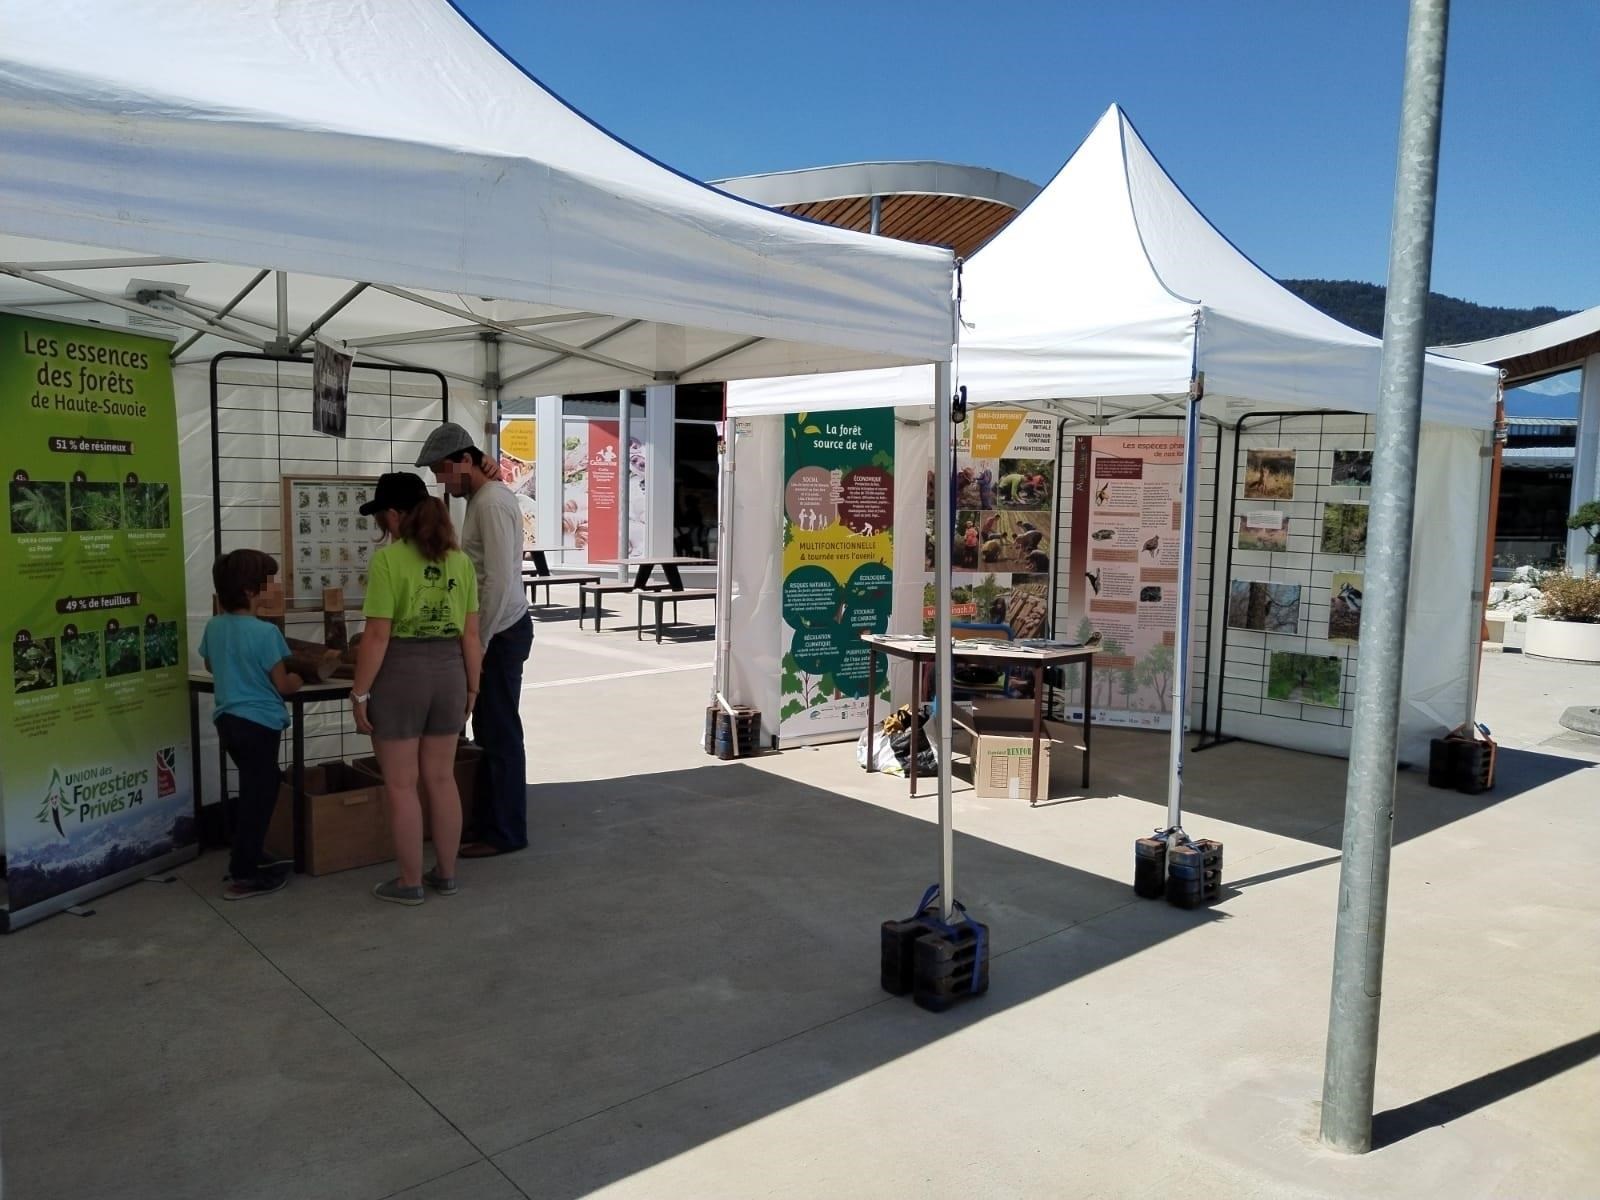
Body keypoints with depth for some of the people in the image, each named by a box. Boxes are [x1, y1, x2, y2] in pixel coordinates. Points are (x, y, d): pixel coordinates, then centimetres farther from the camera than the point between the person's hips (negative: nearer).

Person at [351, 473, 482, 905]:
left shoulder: (387, 559, -12)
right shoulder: (459, 560, 3)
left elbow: (378, 636, -15)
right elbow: (471, 634, 4)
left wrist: (359, 693, -8)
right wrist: (472, 687, 13)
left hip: (400, 674, -5)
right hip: (448, 672, 5)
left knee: (400, 785, 6)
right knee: (441, 778, 15)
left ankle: (410, 882, 15)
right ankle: (445, 874, 24)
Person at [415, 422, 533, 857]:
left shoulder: (492, 503, -17)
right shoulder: (481, 498, 14)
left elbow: (499, 582, -22)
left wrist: (479, 644, -17)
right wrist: (477, 638, 16)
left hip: (501, 632, -10)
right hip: (495, 630, 10)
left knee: (500, 733, -2)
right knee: (490, 730, 15)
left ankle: (505, 832, 8)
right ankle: (489, 822, 25)